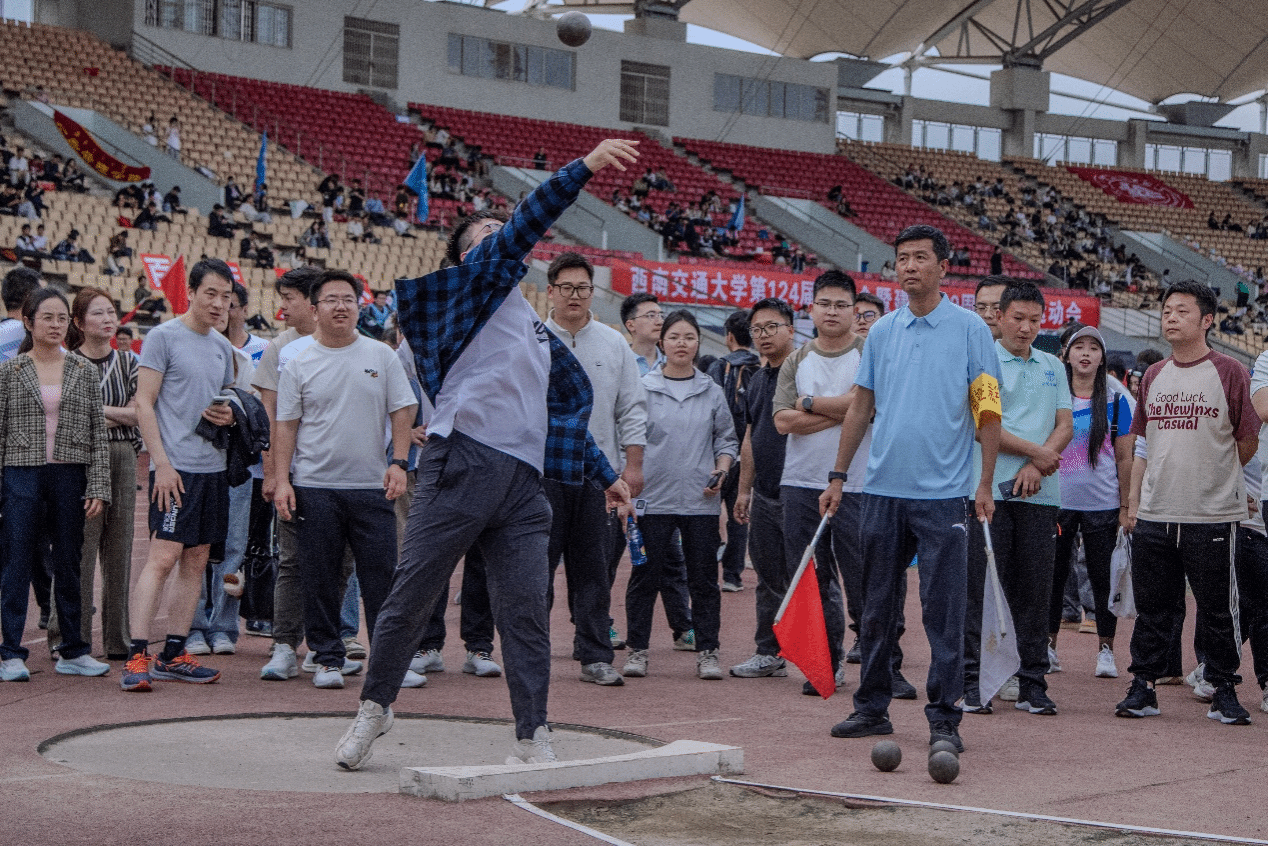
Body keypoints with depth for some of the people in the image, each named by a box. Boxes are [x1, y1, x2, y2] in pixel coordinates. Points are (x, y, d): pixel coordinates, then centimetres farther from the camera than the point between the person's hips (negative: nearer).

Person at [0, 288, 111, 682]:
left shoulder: (84, 372, 7)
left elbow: (98, 434, 7)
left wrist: (98, 487, -1)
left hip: (70, 477, 2)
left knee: (69, 564, 6)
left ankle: (73, 651, 14)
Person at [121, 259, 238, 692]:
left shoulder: (223, 347, 15)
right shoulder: (163, 337, -5)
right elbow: (144, 404, -8)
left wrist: (229, 415, 2)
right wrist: (162, 463, -16)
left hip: (213, 466, 8)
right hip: (176, 465, -7)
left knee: (196, 561, 8)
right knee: (162, 558, -14)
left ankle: (173, 655, 14)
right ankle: (137, 657, -14)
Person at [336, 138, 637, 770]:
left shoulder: (537, 333, 29)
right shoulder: (473, 283, 10)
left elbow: (564, 410, 34)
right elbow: (524, 226, -5)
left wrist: (606, 474, 29)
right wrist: (585, 167, -10)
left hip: (523, 481, 6)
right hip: (462, 463, -5)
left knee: (526, 612, -1)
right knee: (412, 595, 0)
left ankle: (534, 740, 2)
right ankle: (374, 708, 14)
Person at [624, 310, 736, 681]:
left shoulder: (711, 392, 8)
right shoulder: (643, 388, 2)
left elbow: (726, 439, 15)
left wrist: (721, 472, -2)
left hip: (701, 501, 1)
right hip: (653, 498, -1)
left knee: (703, 579, 4)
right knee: (644, 577, 3)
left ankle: (707, 651, 11)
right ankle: (637, 649, 12)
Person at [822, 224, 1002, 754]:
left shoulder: (970, 330, -1)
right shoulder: (881, 332, 10)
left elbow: (988, 410, -2)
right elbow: (861, 407, 15)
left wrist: (985, 483, -7)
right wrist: (837, 477, 12)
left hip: (942, 495, -4)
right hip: (882, 490, 4)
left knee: (942, 610, -4)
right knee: (877, 606, 10)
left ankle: (943, 717, 2)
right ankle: (872, 708, 20)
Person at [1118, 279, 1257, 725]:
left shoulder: (1228, 372, -2)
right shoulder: (1153, 376, 13)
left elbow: (1247, 443, 2)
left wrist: (1210, 479, 8)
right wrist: (1134, 499, 11)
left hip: (1211, 518, -4)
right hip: (1153, 516, 4)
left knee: (1217, 609, 2)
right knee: (1153, 607, 8)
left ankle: (1224, 691, 11)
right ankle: (1143, 687, 14)